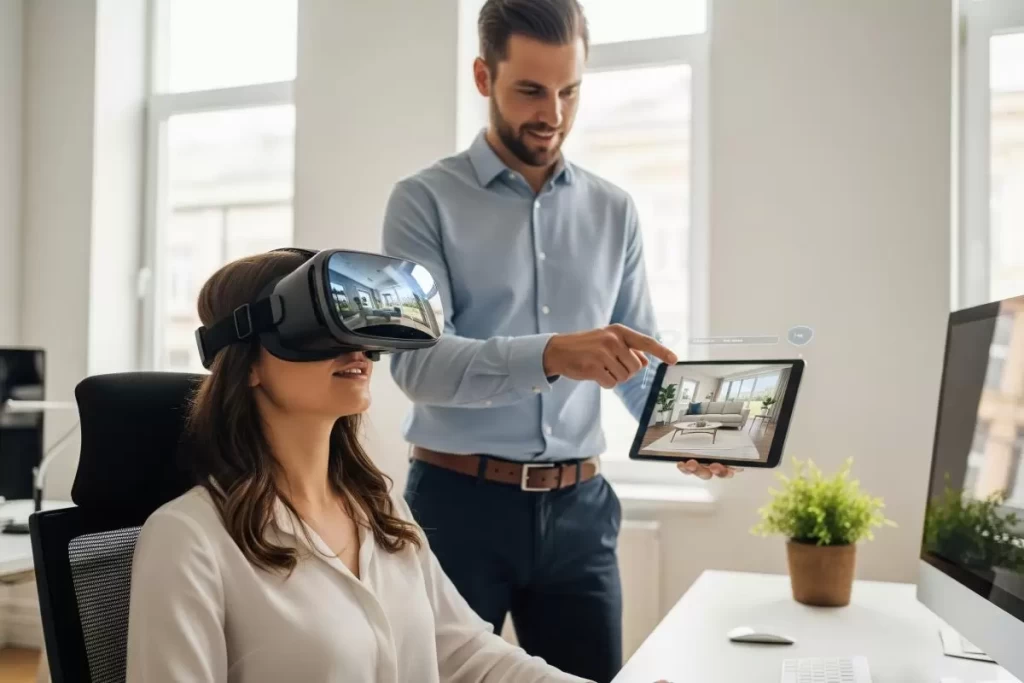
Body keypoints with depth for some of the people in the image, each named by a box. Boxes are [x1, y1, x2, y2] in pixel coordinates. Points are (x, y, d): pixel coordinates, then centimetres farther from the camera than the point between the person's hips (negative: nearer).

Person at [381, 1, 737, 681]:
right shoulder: (425, 200, -5)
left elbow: (641, 360, 7)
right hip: (460, 501, -3)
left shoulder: (614, 211, 7)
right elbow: (418, 360, -18)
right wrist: (551, 355, -33)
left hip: (579, 505, 4)